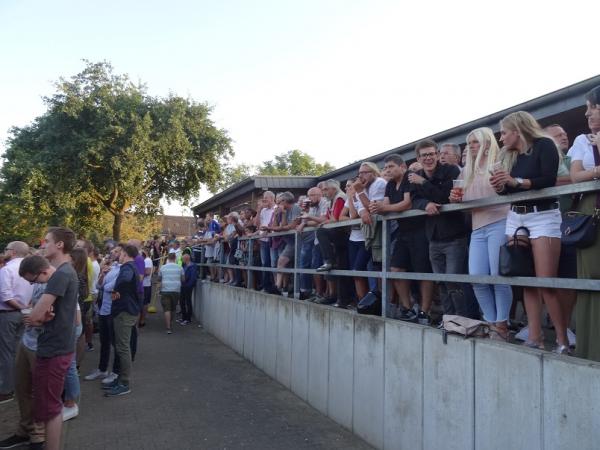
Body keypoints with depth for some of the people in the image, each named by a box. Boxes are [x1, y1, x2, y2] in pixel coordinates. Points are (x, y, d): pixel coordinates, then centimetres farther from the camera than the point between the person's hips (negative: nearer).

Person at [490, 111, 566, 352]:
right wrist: (500, 186, -2)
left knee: (546, 283, -13)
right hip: (515, 218, 6)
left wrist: (516, 181, -18)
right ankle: (534, 337, 2)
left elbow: (549, 180, -13)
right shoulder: (514, 156, 18)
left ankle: (563, 341, -5)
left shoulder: (544, 145, -1)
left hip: (543, 216, -6)